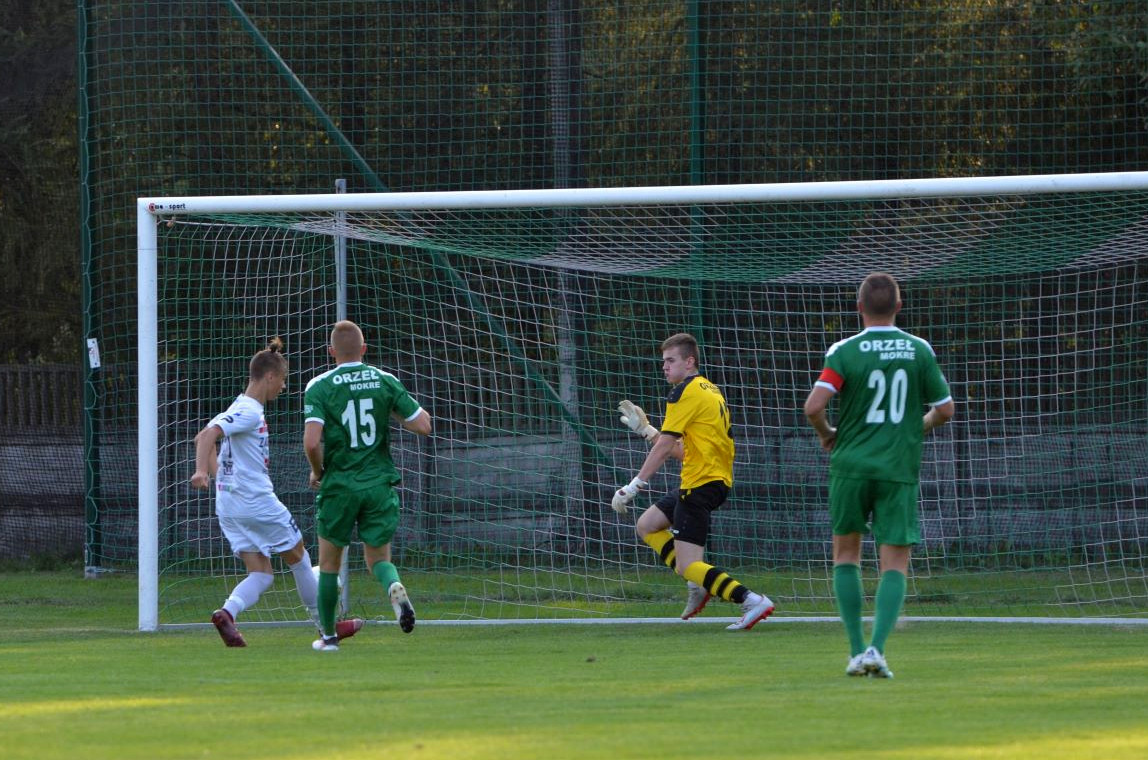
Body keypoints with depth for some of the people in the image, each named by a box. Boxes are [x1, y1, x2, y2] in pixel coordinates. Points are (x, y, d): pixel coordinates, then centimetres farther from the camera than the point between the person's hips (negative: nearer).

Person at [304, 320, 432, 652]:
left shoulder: (320, 387, -7)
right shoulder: (386, 382, 1)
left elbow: (312, 441, -19)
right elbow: (423, 425, 0)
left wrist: (317, 472, 1)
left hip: (339, 485, -2)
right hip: (380, 484, 2)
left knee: (329, 562, 16)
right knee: (379, 558, 11)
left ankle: (328, 634, 20)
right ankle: (395, 588, -23)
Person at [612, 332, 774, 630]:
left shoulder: (685, 392, -11)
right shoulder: (711, 391, 17)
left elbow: (664, 448, -15)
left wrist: (634, 486, -11)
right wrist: (645, 429, 22)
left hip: (700, 483, -10)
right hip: (718, 481, 10)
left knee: (689, 565, -12)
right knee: (647, 525, 22)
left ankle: (752, 601, -23)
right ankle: (697, 584, 12)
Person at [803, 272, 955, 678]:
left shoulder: (844, 351, -6)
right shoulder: (919, 350, 0)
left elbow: (813, 406, -15)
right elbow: (944, 410, 5)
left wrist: (827, 434, 6)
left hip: (851, 465, 0)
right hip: (899, 469, 0)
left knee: (846, 553, 16)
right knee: (895, 565, 2)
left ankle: (857, 650, 9)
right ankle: (876, 648, -16)